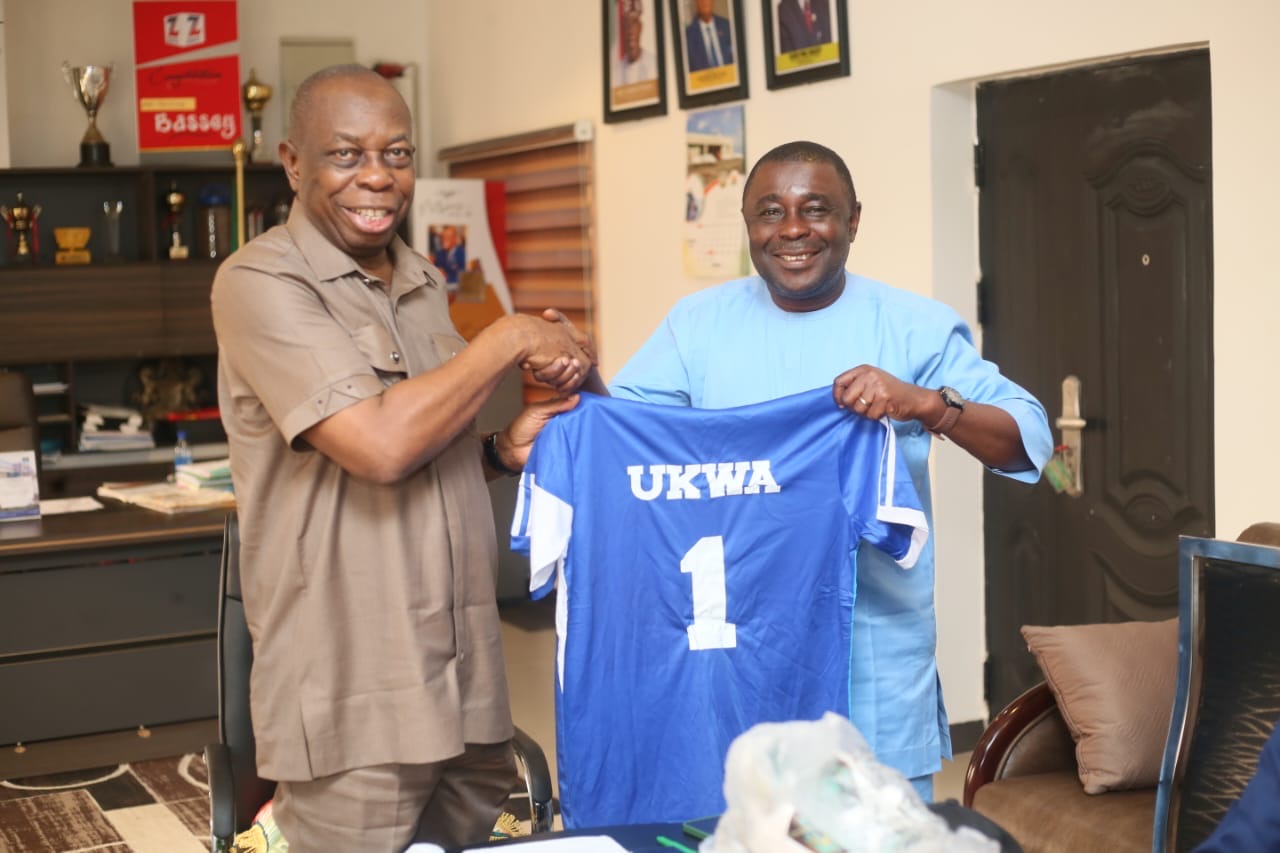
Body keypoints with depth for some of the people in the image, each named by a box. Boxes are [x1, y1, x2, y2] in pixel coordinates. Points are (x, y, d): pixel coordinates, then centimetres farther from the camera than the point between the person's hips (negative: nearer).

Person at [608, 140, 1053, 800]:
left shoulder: (916, 328, -1)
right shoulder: (698, 323, 7)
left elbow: (1030, 440, -7)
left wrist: (927, 404, -24)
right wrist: (580, 380, -14)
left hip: (875, 642, -1)